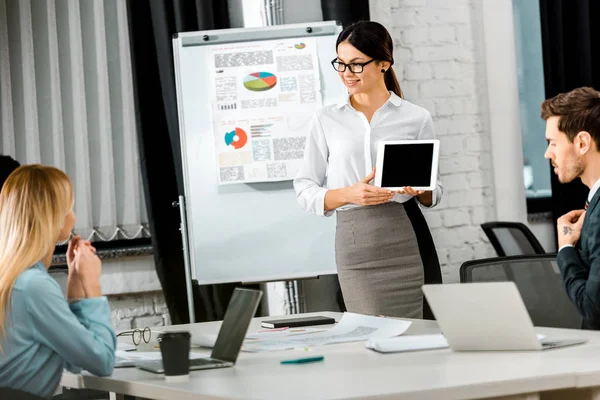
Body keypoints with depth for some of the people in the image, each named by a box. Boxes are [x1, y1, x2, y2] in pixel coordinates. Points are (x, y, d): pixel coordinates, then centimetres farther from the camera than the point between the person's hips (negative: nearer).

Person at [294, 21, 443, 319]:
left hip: (408, 239, 0)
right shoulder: (326, 120, 8)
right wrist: (349, 194, -11)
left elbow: (434, 195, 12)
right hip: (355, 242, 0)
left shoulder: (417, 118, 7)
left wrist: (422, 189, -10)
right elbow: (304, 190, 6)